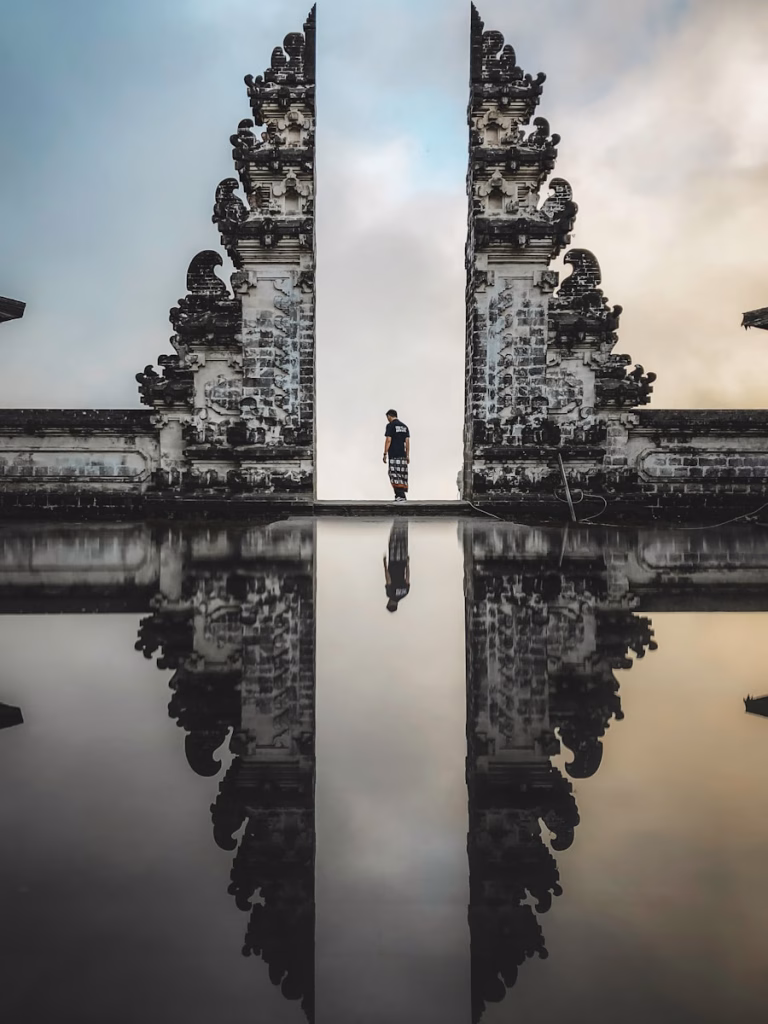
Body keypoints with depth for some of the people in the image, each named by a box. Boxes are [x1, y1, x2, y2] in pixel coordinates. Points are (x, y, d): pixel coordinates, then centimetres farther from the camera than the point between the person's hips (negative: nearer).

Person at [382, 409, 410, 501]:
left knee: (395, 475, -8)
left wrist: (385, 454, -8)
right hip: (403, 455, 7)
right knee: (402, 475, 9)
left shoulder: (390, 425, -4)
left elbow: (388, 440, -11)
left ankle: (400, 495, -17)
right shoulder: (404, 426, 16)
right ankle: (402, 495, 9)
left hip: (394, 455, -7)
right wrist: (408, 455, 13)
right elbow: (407, 441, 12)